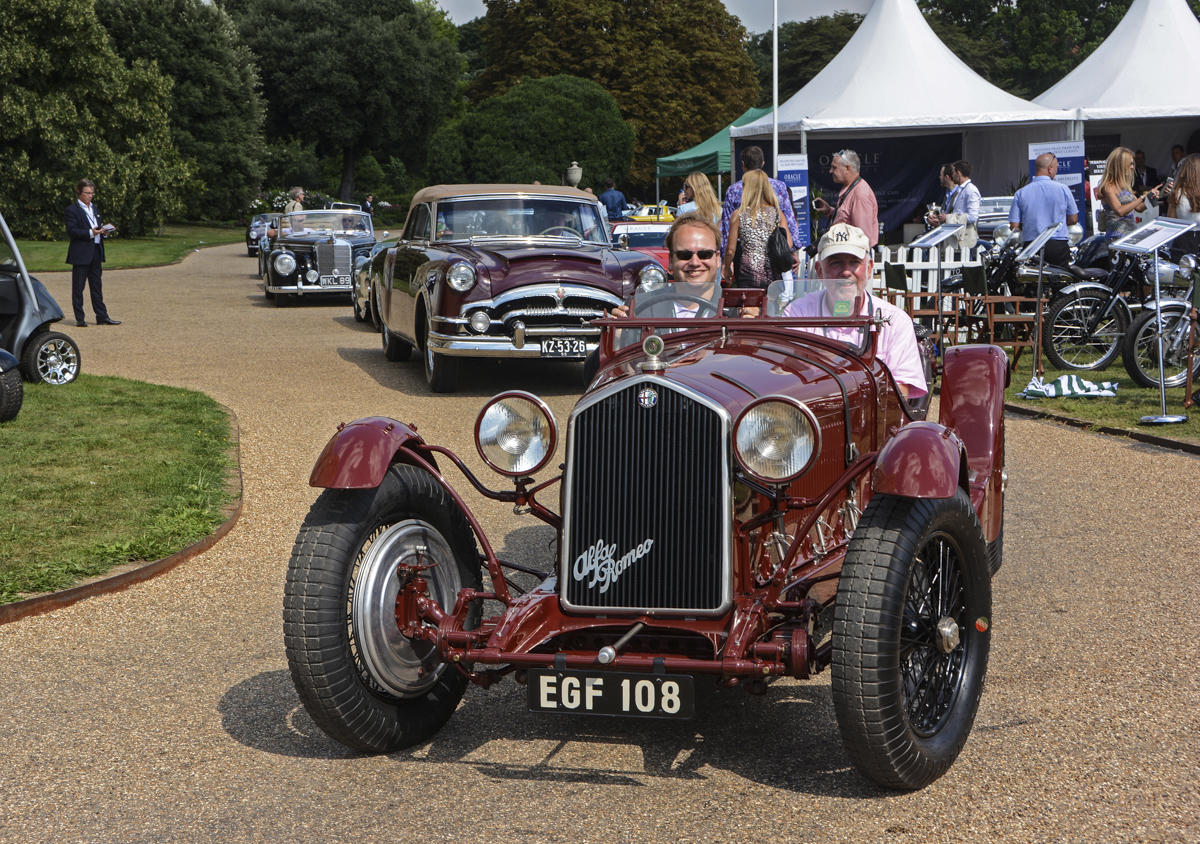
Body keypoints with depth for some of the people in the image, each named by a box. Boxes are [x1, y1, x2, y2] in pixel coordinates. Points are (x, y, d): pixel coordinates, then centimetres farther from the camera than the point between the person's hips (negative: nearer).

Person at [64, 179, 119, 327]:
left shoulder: (94, 208, 18)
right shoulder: (72, 209, -6)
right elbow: (71, 231, -15)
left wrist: (104, 231, 1)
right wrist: (91, 233, -23)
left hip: (96, 251, 7)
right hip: (81, 254, -7)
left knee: (97, 285, 10)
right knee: (78, 287, 0)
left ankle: (102, 316, 13)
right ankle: (79, 318, 5)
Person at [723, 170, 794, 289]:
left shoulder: (739, 215, -4)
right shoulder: (777, 213, 3)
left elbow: (731, 250, -2)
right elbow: (789, 244, 1)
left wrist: (727, 267, 16)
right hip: (773, 274, 2)